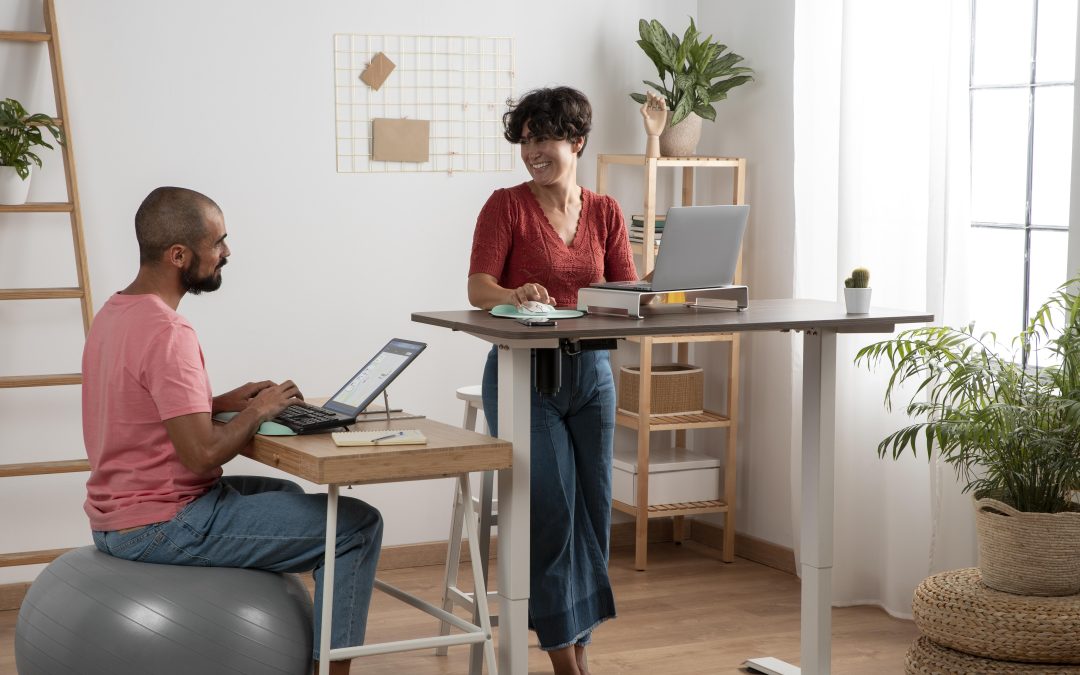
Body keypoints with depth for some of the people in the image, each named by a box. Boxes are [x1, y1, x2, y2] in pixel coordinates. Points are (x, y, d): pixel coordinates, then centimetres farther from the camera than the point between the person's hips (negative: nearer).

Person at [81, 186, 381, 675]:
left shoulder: (114, 313, 7)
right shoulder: (167, 334, -24)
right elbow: (202, 454, -28)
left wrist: (223, 402, 8)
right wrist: (257, 412, -11)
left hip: (116, 516, 10)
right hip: (161, 527, -10)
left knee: (286, 495, 31)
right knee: (356, 524, -5)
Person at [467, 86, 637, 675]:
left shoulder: (605, 213, 9)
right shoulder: (506, 206, -3)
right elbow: (478, 287, -13)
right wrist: (515, 295, -34)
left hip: (590, 371, 4)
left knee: (593, 510, 3)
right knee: (550, 508, -14)